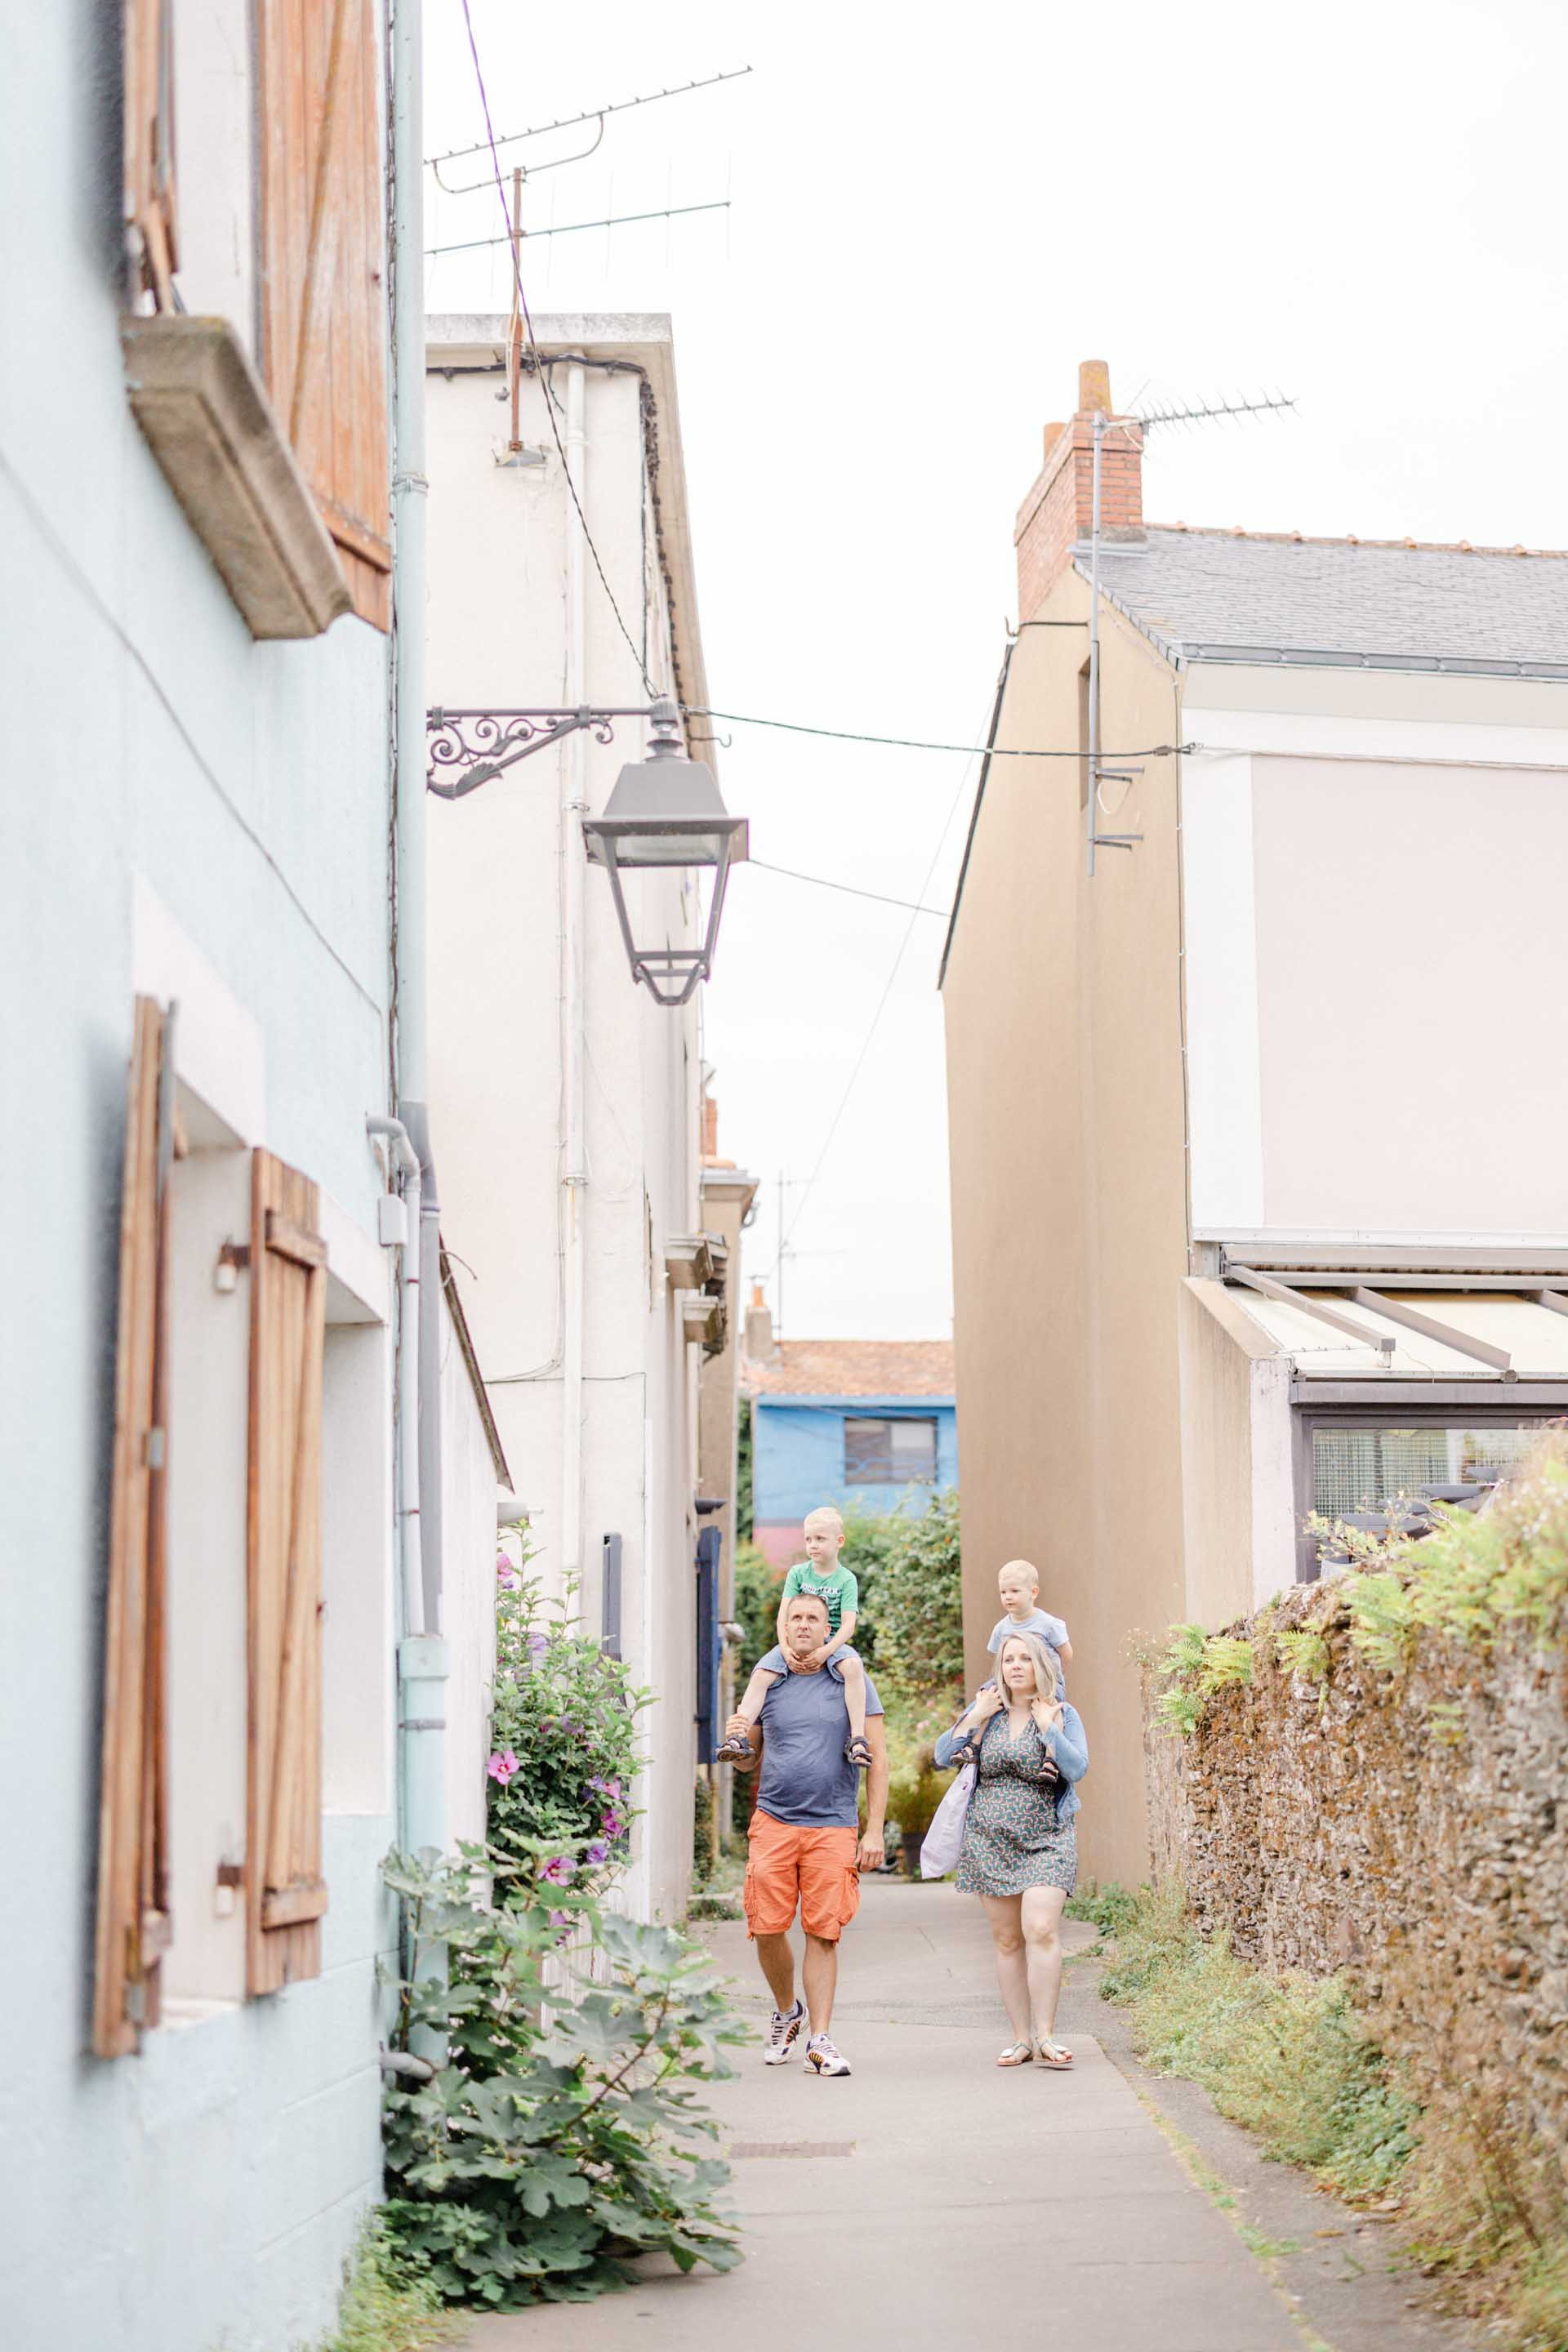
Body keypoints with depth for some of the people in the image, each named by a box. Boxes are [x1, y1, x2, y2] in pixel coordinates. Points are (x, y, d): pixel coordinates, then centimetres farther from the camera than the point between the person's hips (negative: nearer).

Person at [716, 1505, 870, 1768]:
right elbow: (784, 1614, 0)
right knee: (760, 1675, -22)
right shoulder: (798, 1573, 7)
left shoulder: (846, 1580, -1)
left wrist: (824, 1652, -25)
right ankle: (741, 1736, -26)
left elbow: (848, 1625, -10)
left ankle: (857, 1739, -37)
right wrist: (786, 1650, -16)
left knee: (853, 1667, -35)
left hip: (832, 1644, -3)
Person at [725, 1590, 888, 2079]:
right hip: (773, 1822, 2)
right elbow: (750, 1760, 20)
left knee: (823, 1933, -5)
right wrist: (738, 1741, -5)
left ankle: (820, 2039, 0)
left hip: (833, 1827, -2)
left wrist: (874, 1831, -3)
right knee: (767, 1928, -2)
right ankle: (787, 2011, 23)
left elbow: (877, 1758, 3)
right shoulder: (768, 1685, 11)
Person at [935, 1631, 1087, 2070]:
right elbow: (943, 1758, 1)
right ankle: (1020, 2037, 8)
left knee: (1041, 1931, -18)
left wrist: (1047, 1725, -13)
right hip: (990, 1840, 3)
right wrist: (975, 1717, -6)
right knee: (1007, 1940, 3)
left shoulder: (1062, 1715, 1)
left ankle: (1043, 2034, -14)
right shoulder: (987, 1712, 8)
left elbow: (1077, 1769, -14)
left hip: (1046, 1840, -3)